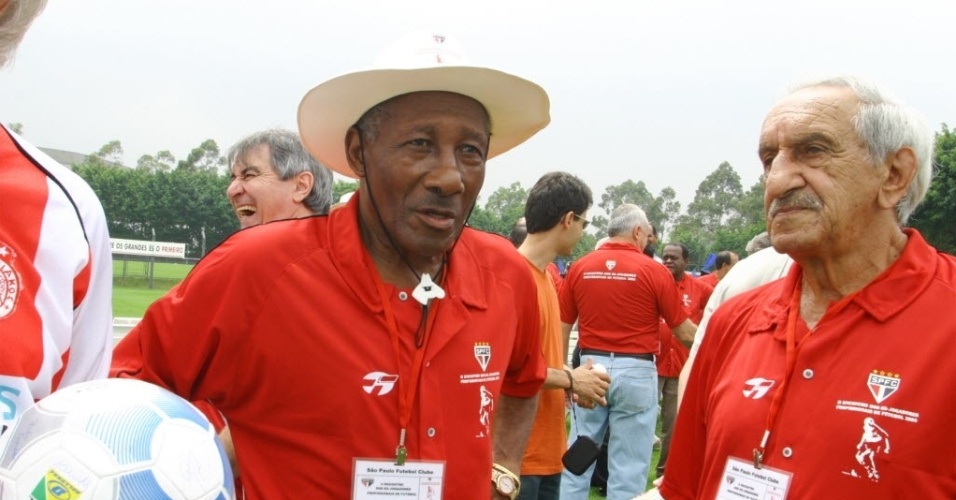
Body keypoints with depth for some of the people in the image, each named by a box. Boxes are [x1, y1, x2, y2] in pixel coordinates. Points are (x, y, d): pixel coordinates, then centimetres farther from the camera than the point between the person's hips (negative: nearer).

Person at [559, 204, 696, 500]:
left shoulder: (580, 268, 3)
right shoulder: (654, 271, -5)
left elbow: (562, 328, 6)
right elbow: (684, 333, 1)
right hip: (635, 372, -3)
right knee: (628, 469, 4)